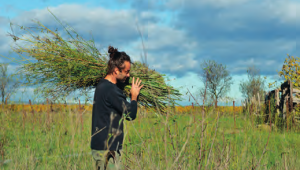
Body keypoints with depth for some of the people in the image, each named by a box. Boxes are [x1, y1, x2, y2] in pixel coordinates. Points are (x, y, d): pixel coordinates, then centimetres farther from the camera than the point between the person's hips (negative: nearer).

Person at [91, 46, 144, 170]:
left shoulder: (102, 85, 11)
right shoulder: (111, 90, -20)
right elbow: (131, 114, -17)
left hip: (100, 145, 10)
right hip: (107, 148, -10)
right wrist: (134, 96, -1)